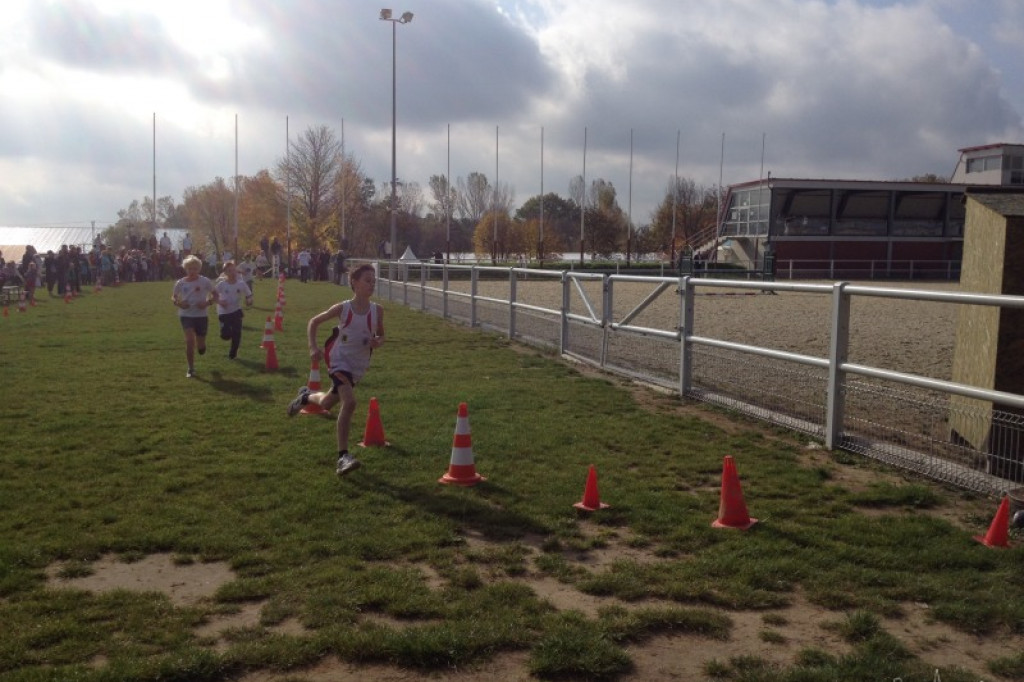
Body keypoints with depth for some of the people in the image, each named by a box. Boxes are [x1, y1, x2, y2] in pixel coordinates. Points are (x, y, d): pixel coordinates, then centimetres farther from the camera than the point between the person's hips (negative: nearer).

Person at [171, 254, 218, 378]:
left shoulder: (205, 281, -5)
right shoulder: (180, 283, -2)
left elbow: (215, 295, 3)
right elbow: (173, 297, 11)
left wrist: (208, 302, -16)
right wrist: (178, 303, -11)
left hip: (201, 316, 0)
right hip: (186, 315, 0)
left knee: (200, 347, 7)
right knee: (189, 340, -17)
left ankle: (200, 345, 49)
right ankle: (191, 369, -2)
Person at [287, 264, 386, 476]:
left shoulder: (377, 311, -8)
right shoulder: (343, 308, -14)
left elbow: (381, 335, 8)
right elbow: (314, 321, -1)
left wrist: (377, 342, -16)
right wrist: (313, 347, -14)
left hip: (359, 366, 5)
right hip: (339, 361, -5)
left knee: (327, 403, 21)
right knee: (349, 403, -26)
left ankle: (306, 396, 57)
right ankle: (343, 456, -20)